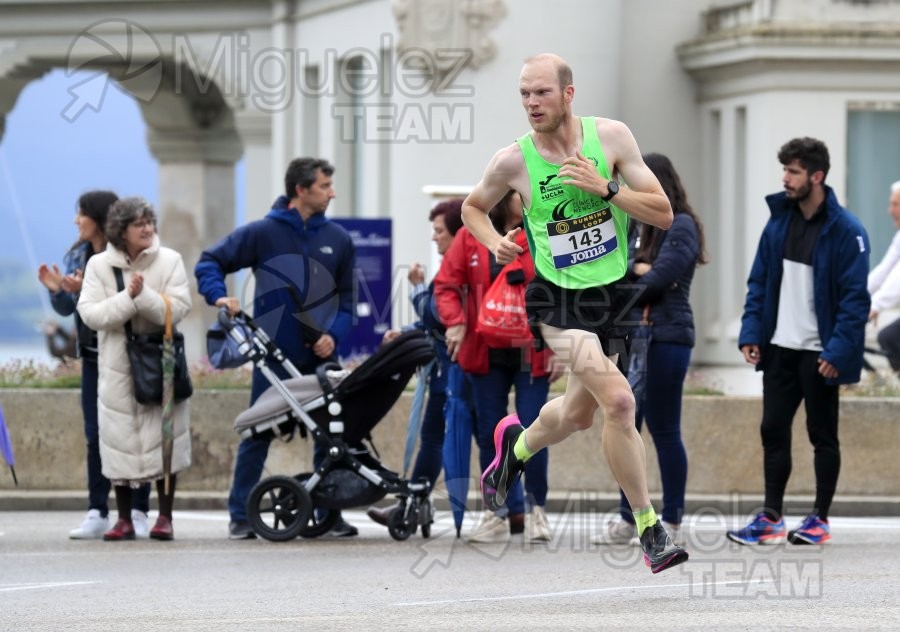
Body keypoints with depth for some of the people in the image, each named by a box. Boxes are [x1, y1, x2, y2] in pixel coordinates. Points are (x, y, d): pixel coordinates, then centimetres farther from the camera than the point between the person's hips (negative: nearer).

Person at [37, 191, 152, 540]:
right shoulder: (78, 256, 10)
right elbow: (67, 309, 14)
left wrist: (87, 290, -27)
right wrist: (57, 289, -5)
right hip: (94, 355, 7)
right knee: (96, 434, 6)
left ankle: (138, 513, 3)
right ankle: (97, 513, 8)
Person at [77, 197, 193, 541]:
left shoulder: (169, 261, -1)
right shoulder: (99, 265, -1)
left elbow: (177, 309, -10)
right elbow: (90, 313, -10)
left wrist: (144, 294, -22)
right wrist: (127, 297, -20)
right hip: (117, 365, 1)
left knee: (164, 438, -2)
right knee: (120, 438, 0)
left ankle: (165, 517, 5)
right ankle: (124, 519, 8)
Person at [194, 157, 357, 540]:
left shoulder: (338, 239, 7)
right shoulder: (262, 233, -3)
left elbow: (347, 297, 11)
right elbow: (210, 262, 2)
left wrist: (334, 334, -5)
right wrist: (219, 295, -17)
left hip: (320, 358, 3)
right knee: (257, 436, -2)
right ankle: (240, 515, 3)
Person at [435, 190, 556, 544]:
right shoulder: (471, 237, 3)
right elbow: (447, 284, 4)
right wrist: (455, 321, -11)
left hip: (531, 355, -1)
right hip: (486, 354, 2)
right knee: (490, 435, 6)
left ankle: (536, 508, 13)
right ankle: (498, 513, 14)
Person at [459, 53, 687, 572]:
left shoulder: (611, 136, -9)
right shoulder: (513, 160, -10)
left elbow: (663, 214, -8)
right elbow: (473, 207, 11)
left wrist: (605, 187, -21)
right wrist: (495, 243, -9)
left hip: (615, 291, 4)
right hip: (560, 301, -4)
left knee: (579, 413, 18)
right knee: (619, 401, -21)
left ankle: (517, 446, 52)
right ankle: (649, 530, -10)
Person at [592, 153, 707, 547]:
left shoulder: (681, 226, -7)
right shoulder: (644, 227, 19)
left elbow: (659, 279, -16)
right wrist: (637, 269, -12)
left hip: (666, 337, -8)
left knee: (663, 429, -4)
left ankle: (672, 523, 2)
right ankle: (627, 519, 14)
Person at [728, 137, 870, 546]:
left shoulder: (845, 231, -12)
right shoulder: (779, 221, 6)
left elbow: (854, 297, -15)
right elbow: (759, 282, 10)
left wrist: (838, 352, -21)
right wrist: (751, 333, -1)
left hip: (819, 354, -6)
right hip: (779, 349, 6)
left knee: (822, 435, 6)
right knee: (773, 431, 6)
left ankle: (820, 520, 13)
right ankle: (771, 517, 11)